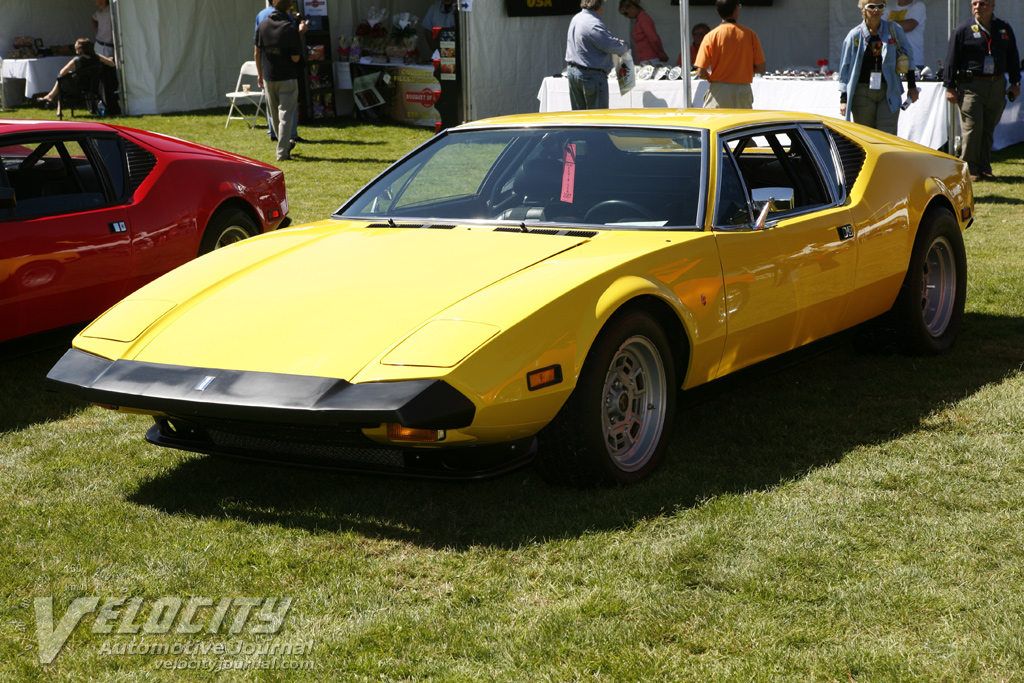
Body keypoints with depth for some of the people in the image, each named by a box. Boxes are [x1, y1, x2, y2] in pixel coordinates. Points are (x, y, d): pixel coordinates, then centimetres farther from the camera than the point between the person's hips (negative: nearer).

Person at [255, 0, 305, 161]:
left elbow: (257, 52, 6)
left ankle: (285, 144, 35)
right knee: (286, 115, 1)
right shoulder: (290, 28, -15)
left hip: (268, 77, 5)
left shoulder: (263, 25, -1)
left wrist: (259, 74, 17)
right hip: (287, 78, -5)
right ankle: (282, 152, -4)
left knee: (275, 116, 18)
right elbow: (295, 58, -15)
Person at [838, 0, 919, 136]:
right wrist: (843, 99, 1)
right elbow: (845, 68, 6)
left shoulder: (893, 29, 4)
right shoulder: (854, 35, 2)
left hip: (889, 92, 0)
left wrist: (912, 87, 15)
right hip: (862, 93, 0)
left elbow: (908, 56, 15)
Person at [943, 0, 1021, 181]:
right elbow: (951, 60, -1)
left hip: (997, 85, 4)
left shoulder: (1004, 30, 11)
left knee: (988, 129, 8)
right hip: (971, 85, -4)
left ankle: (984, 168, 15)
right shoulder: (963, 30, -1)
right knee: (972, 127, -9)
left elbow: (1013, 58, 19)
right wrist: (950, 87, -6)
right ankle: (969, 168, 0)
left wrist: (1015, 83, 15)